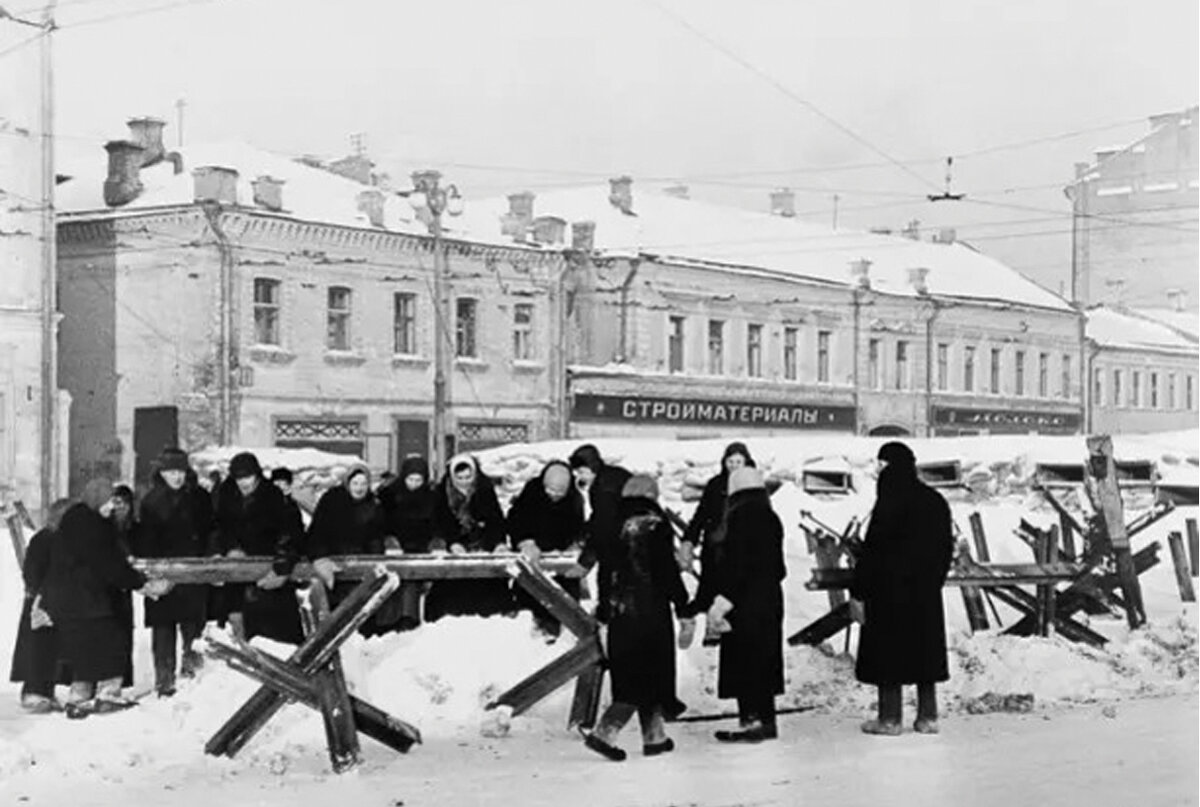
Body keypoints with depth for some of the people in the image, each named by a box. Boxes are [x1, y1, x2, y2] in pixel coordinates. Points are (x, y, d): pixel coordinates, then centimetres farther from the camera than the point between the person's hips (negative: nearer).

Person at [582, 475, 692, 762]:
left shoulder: (615, 528, 5)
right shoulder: (655, 526, -10)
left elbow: (606, 572, 10)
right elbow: (668, 572, -12)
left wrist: (604, 612, 18)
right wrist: (683, 609, -6)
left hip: (620, 613, 6)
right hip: (651, 613, -6)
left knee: (634, 676, 14)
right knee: (648, 675, 0)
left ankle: (655, 737, 19)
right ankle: (604, 732, -11)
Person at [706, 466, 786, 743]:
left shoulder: (739, 516, -12)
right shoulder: (770, 518, 11)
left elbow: (734, 563, -18)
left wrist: (722, 600, -18)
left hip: (745, 602, -8)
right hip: (771, 598, 8)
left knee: (743, 661, -3)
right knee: (765, 660, 13)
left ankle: (751, 720, -6)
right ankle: (766, 721, 18)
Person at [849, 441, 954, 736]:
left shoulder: (888, 505, -15)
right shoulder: (936, 502, 7)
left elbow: (872, 551, -15)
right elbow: (947, 548, 13)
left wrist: (858, 593, -10)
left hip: (890, 591, -7)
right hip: (927, 591, 7)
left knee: (888, 651, 1)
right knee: (925, 651, 12)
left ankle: (889, 718, 3)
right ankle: (927, 717, 15)